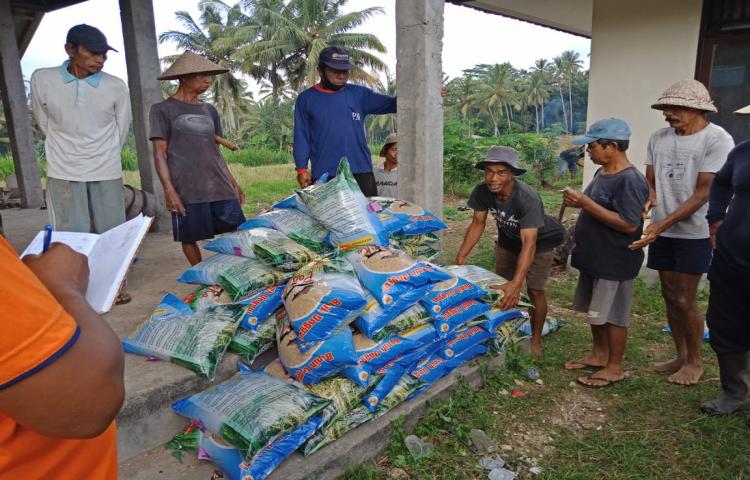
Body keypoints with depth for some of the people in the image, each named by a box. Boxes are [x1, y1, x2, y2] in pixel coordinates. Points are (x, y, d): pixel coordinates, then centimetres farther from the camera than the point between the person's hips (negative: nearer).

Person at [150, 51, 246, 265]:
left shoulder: (209, 110, 16)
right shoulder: (163, 109, 1)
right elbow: (160, 153, -2)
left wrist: (233, 182, 15)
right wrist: (169, 189, -12)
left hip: (220, 186, 5)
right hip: (187, 190, -4)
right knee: (189, 238, 3)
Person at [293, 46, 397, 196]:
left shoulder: (358, 94, 8)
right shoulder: (306, 99, 6)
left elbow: (392, 104, 1)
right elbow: (301, 137, 4)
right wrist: (302, 169, -5)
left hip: (361, 172, 2)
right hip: (323, 176, -1)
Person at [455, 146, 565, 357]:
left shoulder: (528, 198, -41)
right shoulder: (482, 191, -26)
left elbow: (529, 244, -47)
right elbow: (478, 223, -11)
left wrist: (517, 283, -57)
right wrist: (461, 256, -19)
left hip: (539, 242, -5)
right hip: (507, 241, 5)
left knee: (534, 291, -7)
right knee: (502, 290, 10)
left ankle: (535, 340, 13)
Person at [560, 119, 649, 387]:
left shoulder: (630, 180, -21)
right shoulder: (603, 173, 8)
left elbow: (628, 224, -27)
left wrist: (586, 204, -27)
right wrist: (579, 202, 0)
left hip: (615, 262, -9)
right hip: (594, 257, 9)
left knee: (614, 315, 4)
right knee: (596, 311, 19)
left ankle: (615, 367, 19)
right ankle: (599, 355, 35)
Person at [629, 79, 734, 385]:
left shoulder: (717, 140, -12)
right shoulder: (659, 138, 5)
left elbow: (703, 193, -17)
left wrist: (662, 224, -23)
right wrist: (649, 197, -15)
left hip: (695, 233, -5)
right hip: (662, 231, 6)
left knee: (684, 300, -1)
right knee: (670, 296, 12)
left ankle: (695, 361, 20)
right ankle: (681, 357, 28)